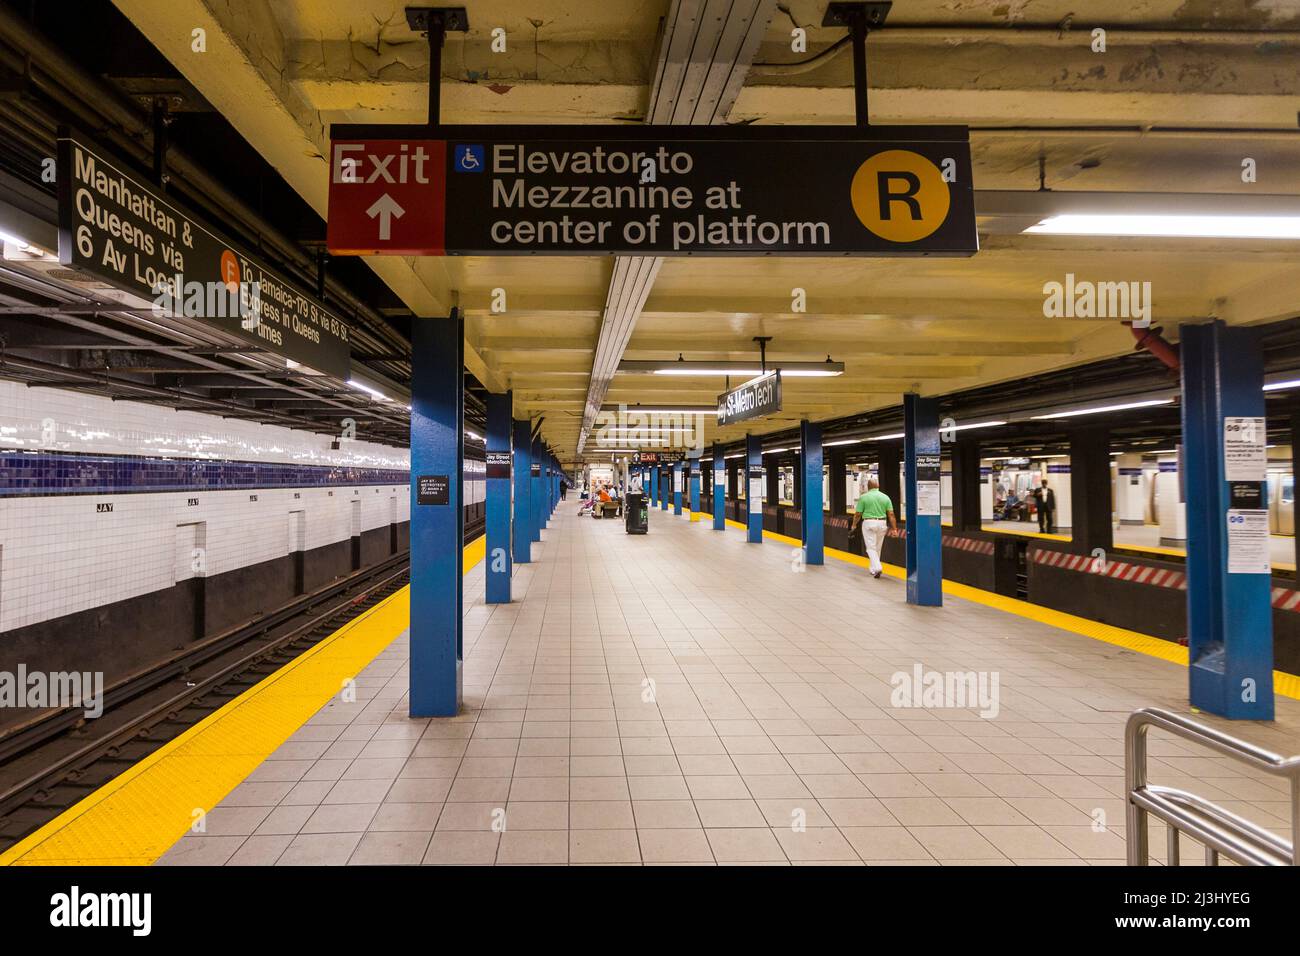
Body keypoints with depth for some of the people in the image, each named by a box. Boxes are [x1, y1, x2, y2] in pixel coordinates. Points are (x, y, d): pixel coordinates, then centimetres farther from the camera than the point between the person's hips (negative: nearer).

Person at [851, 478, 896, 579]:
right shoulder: (885, 497, 3)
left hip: (868, 523, -3)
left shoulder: (864, 497, -4)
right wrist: (894, 528, 3)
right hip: (882, 523, 3)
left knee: (871, 548, -1)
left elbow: (858, 514, -2)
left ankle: (877, 568, -18)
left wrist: (854, 525, 13)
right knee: (877, 548, 15)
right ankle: (873, 569, 25)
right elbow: (891, 514, -1)